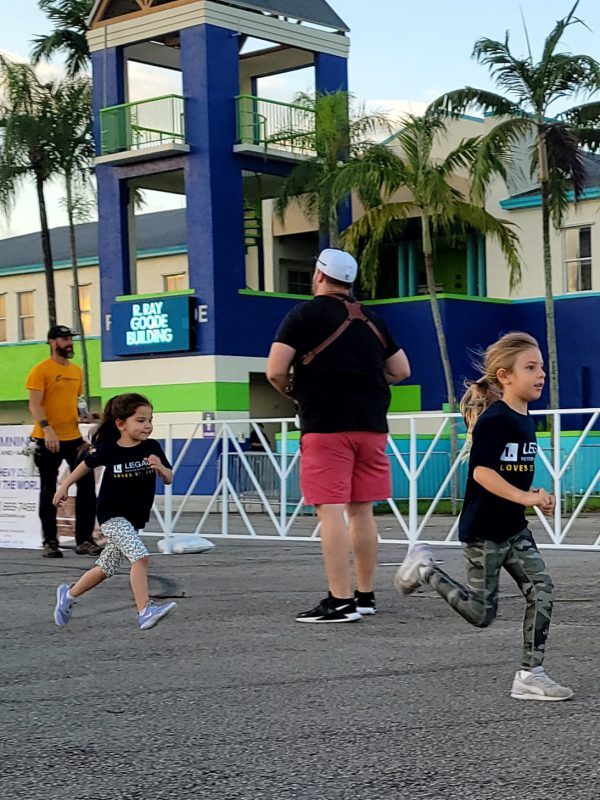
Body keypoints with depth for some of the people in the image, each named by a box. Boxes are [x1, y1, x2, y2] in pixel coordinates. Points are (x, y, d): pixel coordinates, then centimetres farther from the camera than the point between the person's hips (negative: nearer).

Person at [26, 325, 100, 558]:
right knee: (48, 492, 5)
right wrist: (47, 429, -26)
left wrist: (84, 416, 4)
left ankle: (84, 540, 6)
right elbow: (34, 404, -14)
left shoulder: (77, 371, 12)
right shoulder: (41, 370, -7)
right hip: (47, 440, -5)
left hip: (73, 438, 5)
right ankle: (50, 542, 13)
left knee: (86, 486, -1)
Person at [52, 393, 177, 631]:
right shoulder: (109, 450, -13)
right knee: (140, 556, -24)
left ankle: (69, 594, 38)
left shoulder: (152, 448, -6)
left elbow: (169, 479, -2)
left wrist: (160, 468, -24)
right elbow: (87, 464, 7)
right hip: (111, 515, -5)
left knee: (105, 568, 16)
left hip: (135, 518, 5)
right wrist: (64, 486, 14)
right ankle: (144, 612, -24)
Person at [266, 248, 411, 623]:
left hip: (326, 426, -6)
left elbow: (275, 371, -10)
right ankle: (366, 595, 18)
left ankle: (341, 601, -10)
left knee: (331, 511, -6)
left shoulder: (304, 315, -3)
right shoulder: (370, 320, 14)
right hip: (372, 424, 6)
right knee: (362, 510, 12)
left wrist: (290, 390, 9)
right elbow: (401, 371, 18)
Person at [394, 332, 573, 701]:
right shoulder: (494, 420, -18)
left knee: (542, 591, -5)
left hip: (515, 528, 8)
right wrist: (525, 497, -30)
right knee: (482, 613, 2)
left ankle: (530, 675, 1)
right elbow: (482, 472, -25)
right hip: (483, 530, -8)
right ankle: (424, 568, 21)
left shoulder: (527, 421, 8)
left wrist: (535, 498, 5)